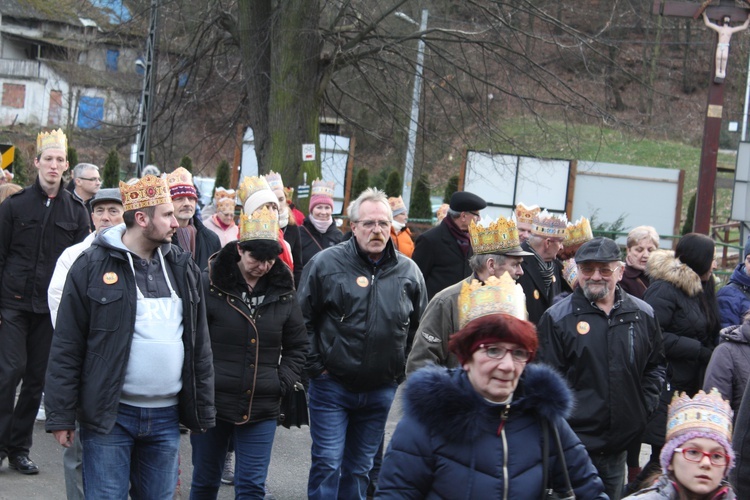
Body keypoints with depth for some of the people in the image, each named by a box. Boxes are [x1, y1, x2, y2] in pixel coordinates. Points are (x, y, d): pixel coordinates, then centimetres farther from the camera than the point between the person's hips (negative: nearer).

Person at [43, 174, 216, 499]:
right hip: (110, 415, -4)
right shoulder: (93, 265, -6)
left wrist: (204, 411, 11)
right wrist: (61, 416, -7)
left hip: (166, 418, 5)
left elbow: (200, 346, 13)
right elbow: (66, 348, -5)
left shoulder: (182, 267, 9)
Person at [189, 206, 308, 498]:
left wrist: (282, 382, 1)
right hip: (212, 404, -2)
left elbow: (297, 346, 14)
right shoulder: (210, 285, -8)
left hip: (261, 409, 2)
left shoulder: (283, 292, 4)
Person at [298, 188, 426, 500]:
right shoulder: (326, 263, -7)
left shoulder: (408, 271, 3)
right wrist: (315, 366, -6)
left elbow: (419, 328, 13)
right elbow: (303, 318, -3)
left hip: (381, 390, 3)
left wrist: (402, 371, 9)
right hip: (332, 386, -3)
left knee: (359, 468, 13)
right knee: (327, 464, -5)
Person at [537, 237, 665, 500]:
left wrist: (644, 408, 6)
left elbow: (656, 366, 17)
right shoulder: (557, 317, -5)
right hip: (573, 445, -4)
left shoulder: (643, 315, 6)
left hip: (621, 443, 4)